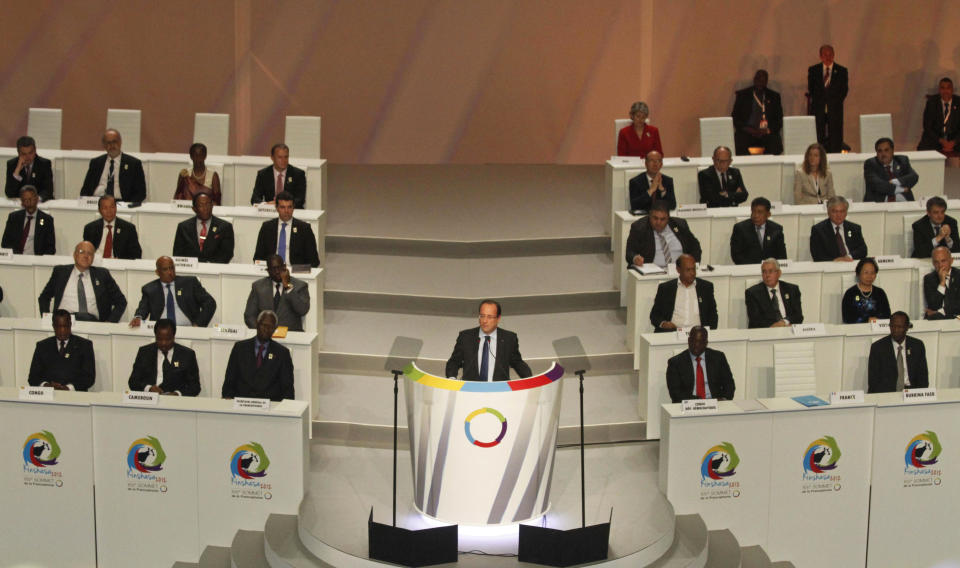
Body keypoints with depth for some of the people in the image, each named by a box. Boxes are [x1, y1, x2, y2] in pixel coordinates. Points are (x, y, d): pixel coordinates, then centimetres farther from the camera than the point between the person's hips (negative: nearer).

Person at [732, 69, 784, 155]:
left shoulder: (774, 96, 16)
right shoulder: (742, 95, 11)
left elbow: (779, 119, 12)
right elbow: (735, 118, 8)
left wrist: (767, 131, -7)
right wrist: (747, 129, -9)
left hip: (768, 134, 1)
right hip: (746, 135, -1)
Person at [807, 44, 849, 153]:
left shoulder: (842, 71, 8)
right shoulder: (813, 70, 9)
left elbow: (844, 91, 7)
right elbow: (810, 90, 10)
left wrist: (835, 102, 0)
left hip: (835, 109, 0)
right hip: (818, 109, 0)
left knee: (836, 139, -5)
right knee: (819, 138, -6)